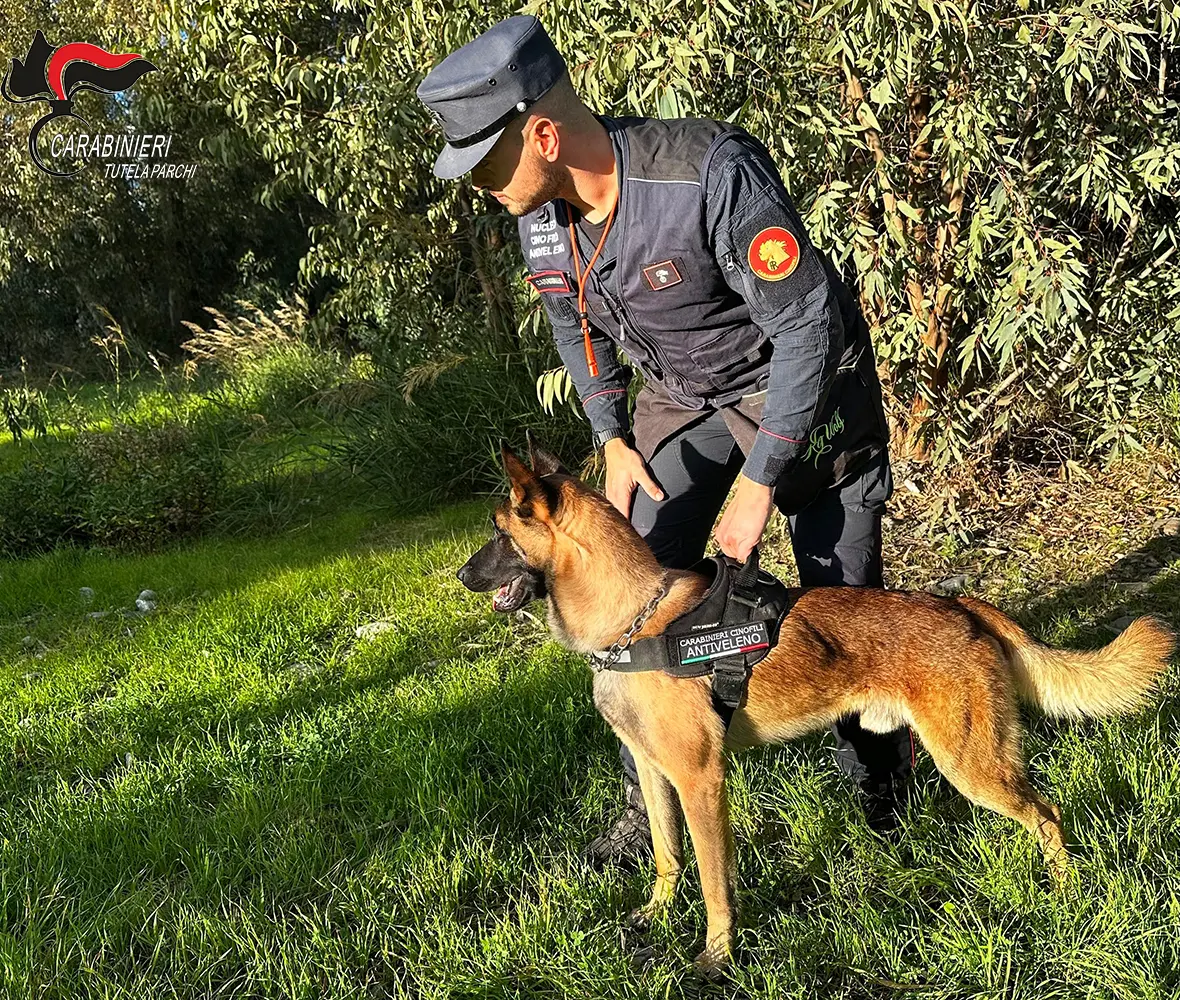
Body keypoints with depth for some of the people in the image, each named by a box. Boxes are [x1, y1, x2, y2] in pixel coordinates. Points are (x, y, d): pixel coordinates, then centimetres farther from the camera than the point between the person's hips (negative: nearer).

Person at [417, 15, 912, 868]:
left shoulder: (714, 176, -36)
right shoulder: (541, 208, -13)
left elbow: (809, 326, -30)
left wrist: (760, 480, -26)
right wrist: (613, 439, -2)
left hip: (804, 382, -5)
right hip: (681, 392, 6)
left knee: (843, 596, 1)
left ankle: (883, 770, 27)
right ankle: (653, 798, 14)